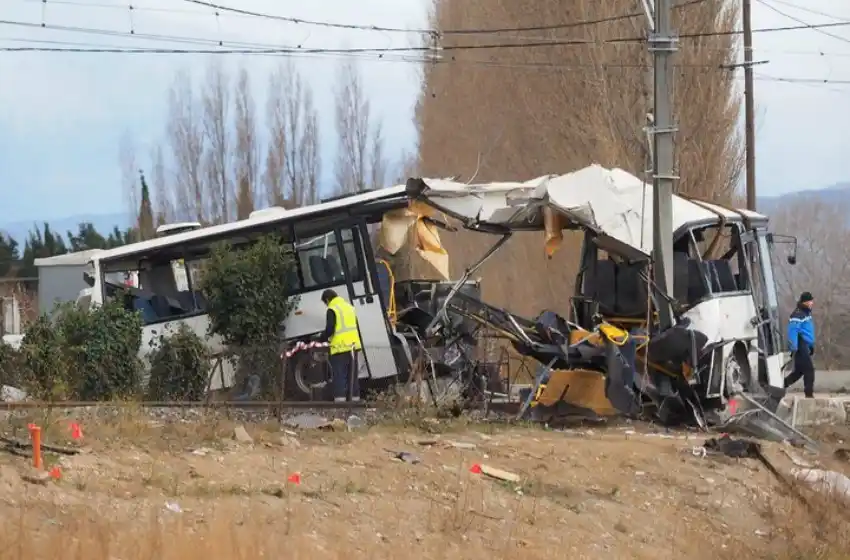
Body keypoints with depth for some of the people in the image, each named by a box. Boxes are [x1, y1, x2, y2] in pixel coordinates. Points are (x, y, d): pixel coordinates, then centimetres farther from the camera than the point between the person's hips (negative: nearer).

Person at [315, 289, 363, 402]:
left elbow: (329, 330, -15)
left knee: (339, 375, -7)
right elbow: (356, 326, 23)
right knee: (353, 375, 13)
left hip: (340, 347, -7)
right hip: (353, 345, 7)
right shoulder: (349, 307, 17)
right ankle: (355, 397, 15)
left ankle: (340, 398, -15)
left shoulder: (332, 310, -8)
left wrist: (321, 339, 0)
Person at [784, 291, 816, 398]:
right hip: (800, 346, -10)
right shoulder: (797, 315, -14)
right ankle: (809, 394, -7)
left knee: (799, 371, 13)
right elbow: (792, 332, -21)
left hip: (805, 346, 10)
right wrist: (794, 348, -26)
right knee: (809, 369, -9)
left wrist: (811, 346, 25)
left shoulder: (807, 313, 17)